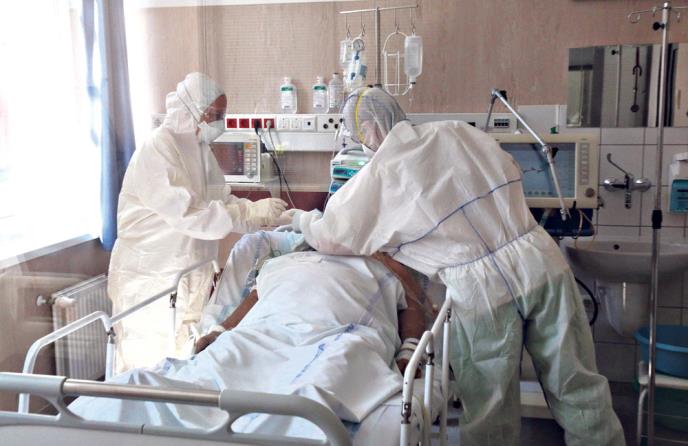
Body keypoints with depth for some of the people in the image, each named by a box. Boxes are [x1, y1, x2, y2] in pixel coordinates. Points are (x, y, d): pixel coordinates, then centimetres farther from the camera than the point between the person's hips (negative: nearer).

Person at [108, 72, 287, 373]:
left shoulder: (199, 148, 9)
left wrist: (270, 216, -3)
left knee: (185, 356, 11)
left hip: (189, 274, 8)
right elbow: (187, 214, -26)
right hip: (153, 274, -8)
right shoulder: (158, 148, -17)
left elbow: (223, 201, 12)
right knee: (151, 361, 1)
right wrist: (251, 212, -27)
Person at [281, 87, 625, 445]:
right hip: (542, 263, 5)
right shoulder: (458, 132, 13)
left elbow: (331, 239, 1)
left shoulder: (380, 173, -1)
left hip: (483, 288, -4)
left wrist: (301, 219, 21)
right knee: (577, 388, 17)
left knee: (491, 417, 14)